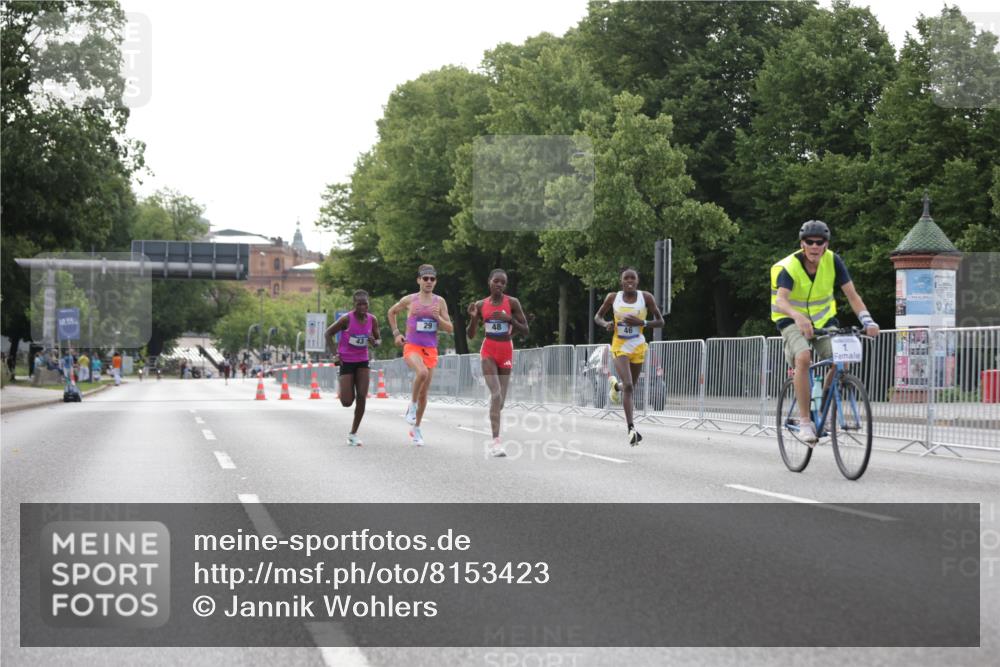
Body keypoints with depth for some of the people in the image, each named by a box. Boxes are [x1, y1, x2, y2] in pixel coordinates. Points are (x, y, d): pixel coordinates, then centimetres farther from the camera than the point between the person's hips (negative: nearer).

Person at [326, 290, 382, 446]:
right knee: (347, 402, -6)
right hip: (346, 361, -3)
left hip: (362, 362, 3)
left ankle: (353, 434, 5)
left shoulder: (372, 320, -3)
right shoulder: (347, 319, -15)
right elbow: (328, 333, -5)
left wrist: (375, 342, -15)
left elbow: (378, 339, 10)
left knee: (362, 397, -9)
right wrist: (335, 353, -12)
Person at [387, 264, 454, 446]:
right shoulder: (409, 300, 1)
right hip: (412, 347, -3)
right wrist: (396, 333, 10)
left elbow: (450, 329, 5)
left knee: (424, 393, 6)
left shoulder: (439, 302, 5)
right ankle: (412, 405, -11)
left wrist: (438, 318, -12)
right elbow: (392, 312, 19)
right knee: (422, 372, -35)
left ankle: (416, 429, 21)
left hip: (430, 350, 3)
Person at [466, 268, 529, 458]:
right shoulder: (481, 305, 3)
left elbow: (525, 331, -3)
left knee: (501, 399, 4)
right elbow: (471, 335, 7)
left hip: (506, 352, 1)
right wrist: (473, 318, -11)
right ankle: (496, 441, -24)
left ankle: (495, 440, 24)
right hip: (488, 352, -1)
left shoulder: (512, 303, -2)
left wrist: (510, 319, -18)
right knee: (496, 394, -20)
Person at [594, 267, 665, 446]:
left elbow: (660, 321, -3)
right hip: (620, 346, -2)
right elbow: (597, 316, 10)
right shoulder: (613, 297, -3)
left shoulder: (646, 297, -6)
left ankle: (616, 385, 54)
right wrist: (605, 324, -13)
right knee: (628, 386, -19)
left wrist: (641, 322, -20)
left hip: (638, 347, 2)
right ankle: (631, 428, -23)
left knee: (631, 387, 16)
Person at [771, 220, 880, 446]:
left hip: (823, 320, 4)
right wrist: (799, 317, -57)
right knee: (803, 357, -33)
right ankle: (805, 421, -27)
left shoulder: (833, 261, -11)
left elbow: (852, 295, -13)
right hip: (793, 322, -4)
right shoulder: (789, 267, -20)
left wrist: (867, 320, -31)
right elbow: (780, 300, -36)